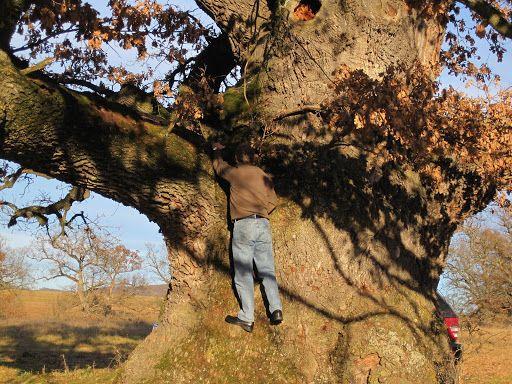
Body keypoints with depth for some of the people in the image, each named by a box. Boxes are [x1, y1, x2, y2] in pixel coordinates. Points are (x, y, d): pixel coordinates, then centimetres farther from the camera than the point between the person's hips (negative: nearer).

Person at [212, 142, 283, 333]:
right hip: (264, 224, 4)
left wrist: (217, 150, 43)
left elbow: (218, 166, 25)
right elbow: (273, 201, 14)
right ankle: (276, 310, -5)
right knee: (267, 270, 7)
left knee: (243, 273, -4)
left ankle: (247, 318, -7)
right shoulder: (263, 175, 13)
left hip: (243, 224, -4)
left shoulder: (234, 173, 4)